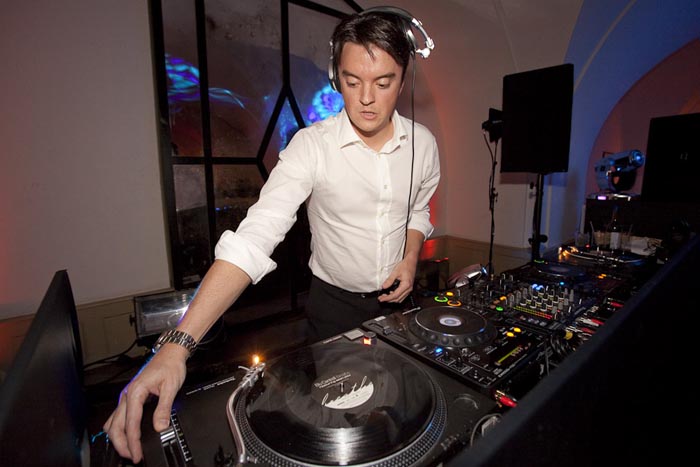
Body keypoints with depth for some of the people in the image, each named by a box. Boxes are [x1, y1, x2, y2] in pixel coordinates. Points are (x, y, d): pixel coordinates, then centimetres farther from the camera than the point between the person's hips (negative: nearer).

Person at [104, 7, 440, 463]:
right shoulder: (312, 146, -24)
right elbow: (254, 236, -34)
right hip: (334, 301, -3)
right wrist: (177, 345, -41)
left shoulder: (423, 142, -9)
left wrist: (411, 259, -12)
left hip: (397, 295, 4)